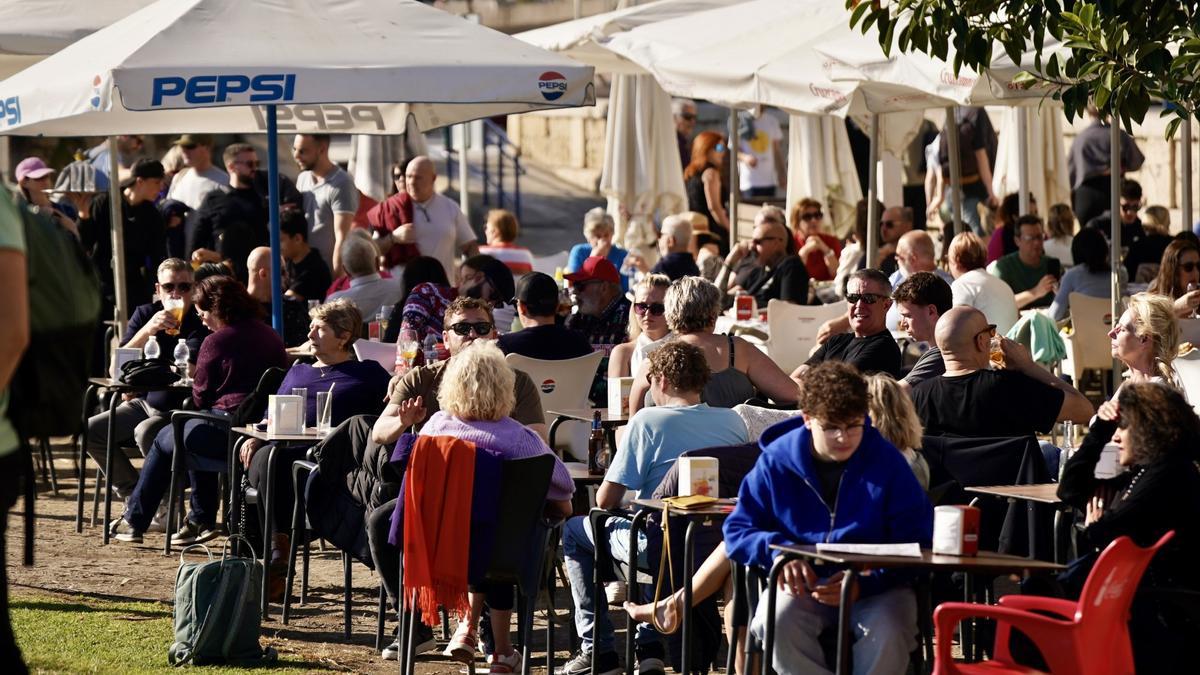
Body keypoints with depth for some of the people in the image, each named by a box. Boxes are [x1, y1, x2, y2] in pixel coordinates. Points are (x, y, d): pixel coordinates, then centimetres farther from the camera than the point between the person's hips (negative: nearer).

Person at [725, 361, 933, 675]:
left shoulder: (886, 461, -3)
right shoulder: (776, 461, 2)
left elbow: (918, 544, -4)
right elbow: (737, 530, 6)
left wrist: (864, 584, -22)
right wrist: (777, 550, -18)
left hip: (874, 587, -1)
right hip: (802, 585, 1)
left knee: (886, 632, -34)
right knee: (778, 620, -32)